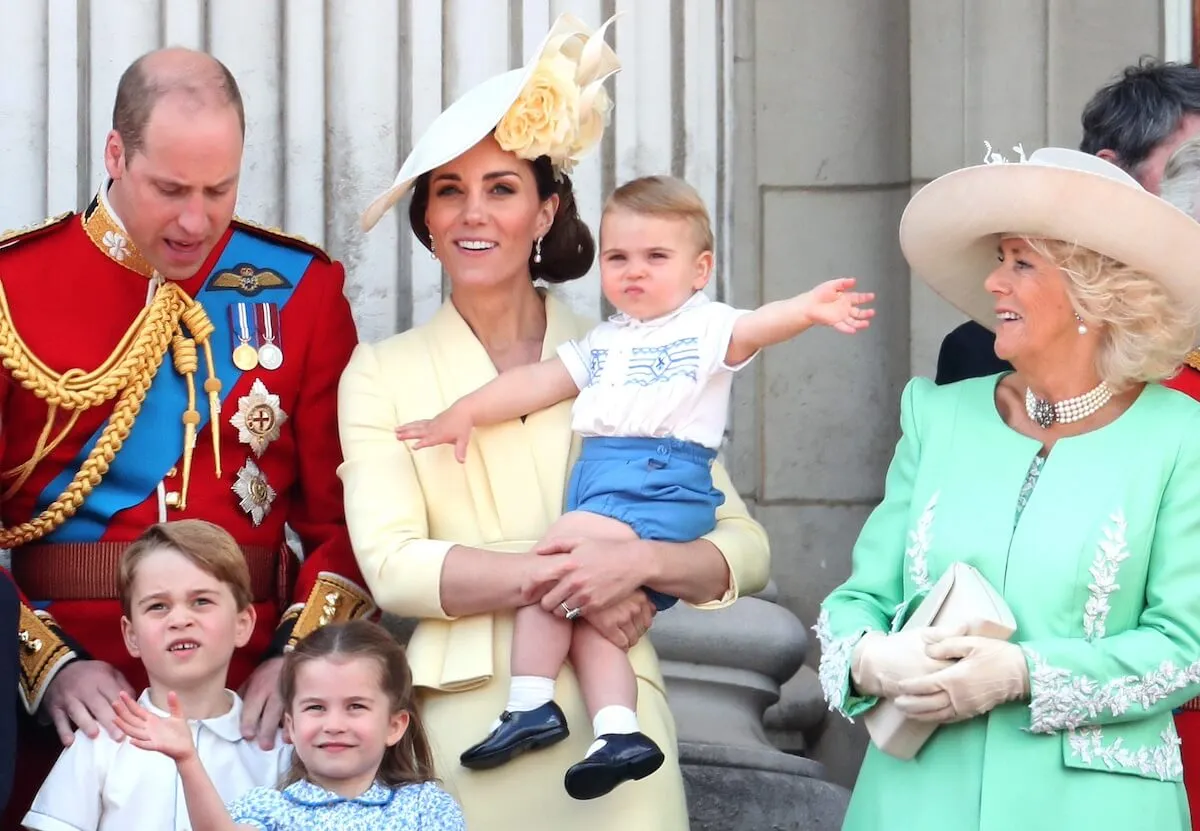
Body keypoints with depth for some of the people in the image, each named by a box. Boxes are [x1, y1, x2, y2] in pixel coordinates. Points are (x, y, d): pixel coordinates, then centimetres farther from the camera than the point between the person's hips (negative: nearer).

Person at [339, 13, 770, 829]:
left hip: (611, 715, 1)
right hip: (464, 722, 0)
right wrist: (563, 579, -17)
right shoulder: (381, 373, 5)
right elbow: (391, 564, -8)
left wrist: (640, 559, -16)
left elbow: (744, 549, 4)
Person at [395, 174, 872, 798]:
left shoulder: (705, 326, 4)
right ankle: (618, 734, -14)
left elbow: (755, 326, -15)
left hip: (664, 485, -8)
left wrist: (807, 308, -37)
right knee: (585, 612, -7)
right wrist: (465, 413, 15)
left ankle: (531, 706, -20)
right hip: (597, 480, 8)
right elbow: (537, 382, 25)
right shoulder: (601, 344, 26)